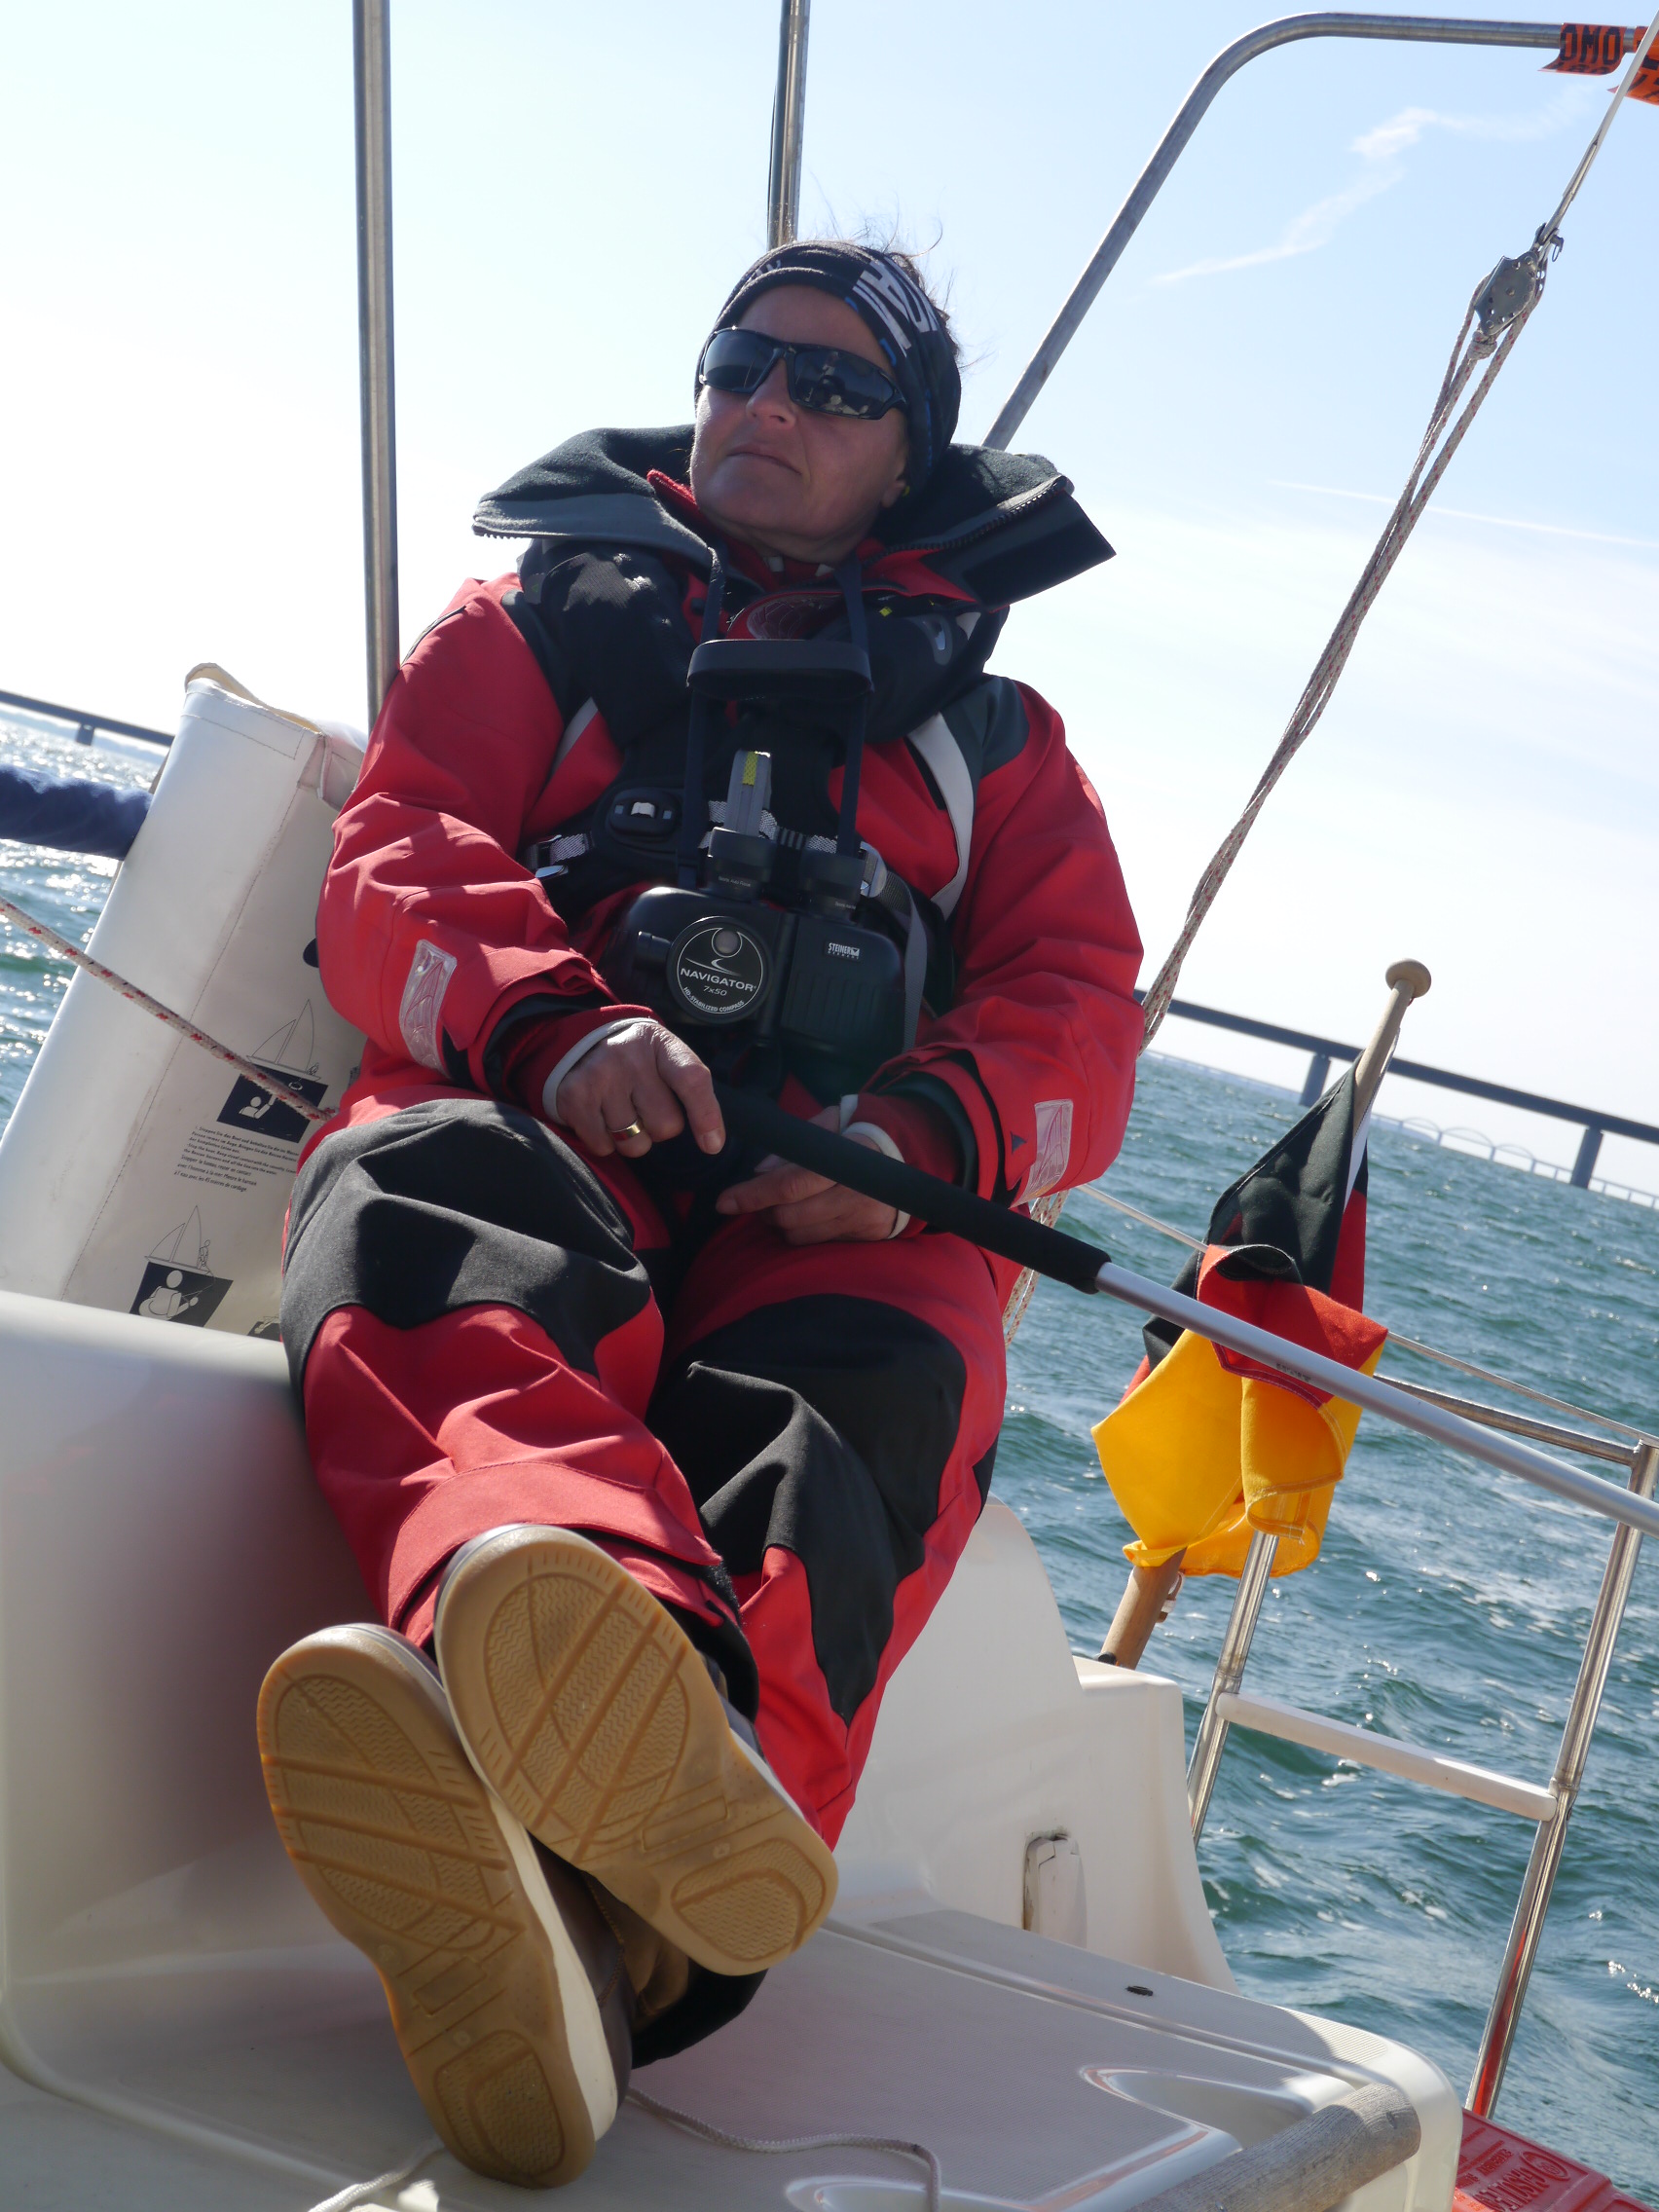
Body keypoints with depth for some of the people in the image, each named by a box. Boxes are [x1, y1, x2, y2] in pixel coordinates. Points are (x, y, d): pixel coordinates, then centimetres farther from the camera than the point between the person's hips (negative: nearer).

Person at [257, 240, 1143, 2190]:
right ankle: (619, 1660, -71)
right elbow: (395, 862, 12)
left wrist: (926, 1132, -9)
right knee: (434, 1223, -38)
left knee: (874, 1378, -36)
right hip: (522, 1119, 0)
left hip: (835, 1211, 1)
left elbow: (1079, 1008, 17)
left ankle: (596, 1916, -65)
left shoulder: (991, 738, 31)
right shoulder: (540, 618, 29)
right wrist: (551, 1023, -12)